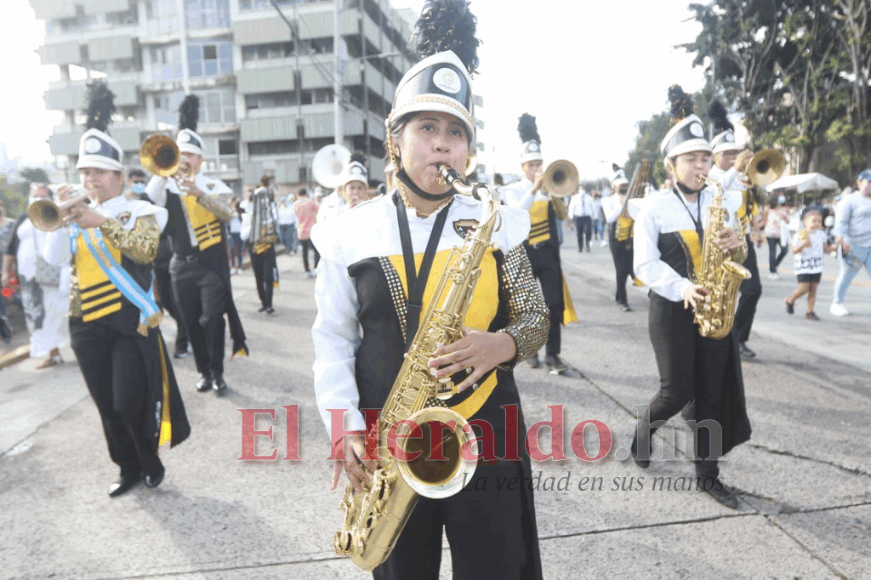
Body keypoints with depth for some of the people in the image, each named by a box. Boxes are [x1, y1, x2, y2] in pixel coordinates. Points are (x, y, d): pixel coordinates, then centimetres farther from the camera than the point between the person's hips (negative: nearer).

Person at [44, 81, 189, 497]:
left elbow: (145, 250, -19)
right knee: (108, 406, 11)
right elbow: (56, 258, 0)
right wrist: (60, 218, -13)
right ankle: (129, 468, 27)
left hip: (131, 319, -5)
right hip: (87, 324, 5)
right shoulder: (76, 216, 12)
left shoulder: (139, 211, -1)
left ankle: (150, 460, 21)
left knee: (132, 401, -5)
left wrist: (102, 222, -27)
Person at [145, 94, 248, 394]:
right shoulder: (169, 187, 8)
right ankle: (204, 371, 19)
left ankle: (217, 372, 2)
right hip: (182, 264, 3)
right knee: (192, 322, 7)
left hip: (211, 262, -3)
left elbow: (226, 214, -16)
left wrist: (199, 193, -29)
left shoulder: (213, 185, 2)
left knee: (212, 318, -10)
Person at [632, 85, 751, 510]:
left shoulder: (722, 202, 8)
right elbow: (645, 264, -10)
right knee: (677, 391, -3)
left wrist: (737, 243, -14)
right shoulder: (654, 208, -4)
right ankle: (642, 431, 29)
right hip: (672, 310, -4)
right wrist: (682, 288, -24)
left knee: (714, 392, 6)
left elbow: (736, 258, 10)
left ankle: (708, 475, 20)